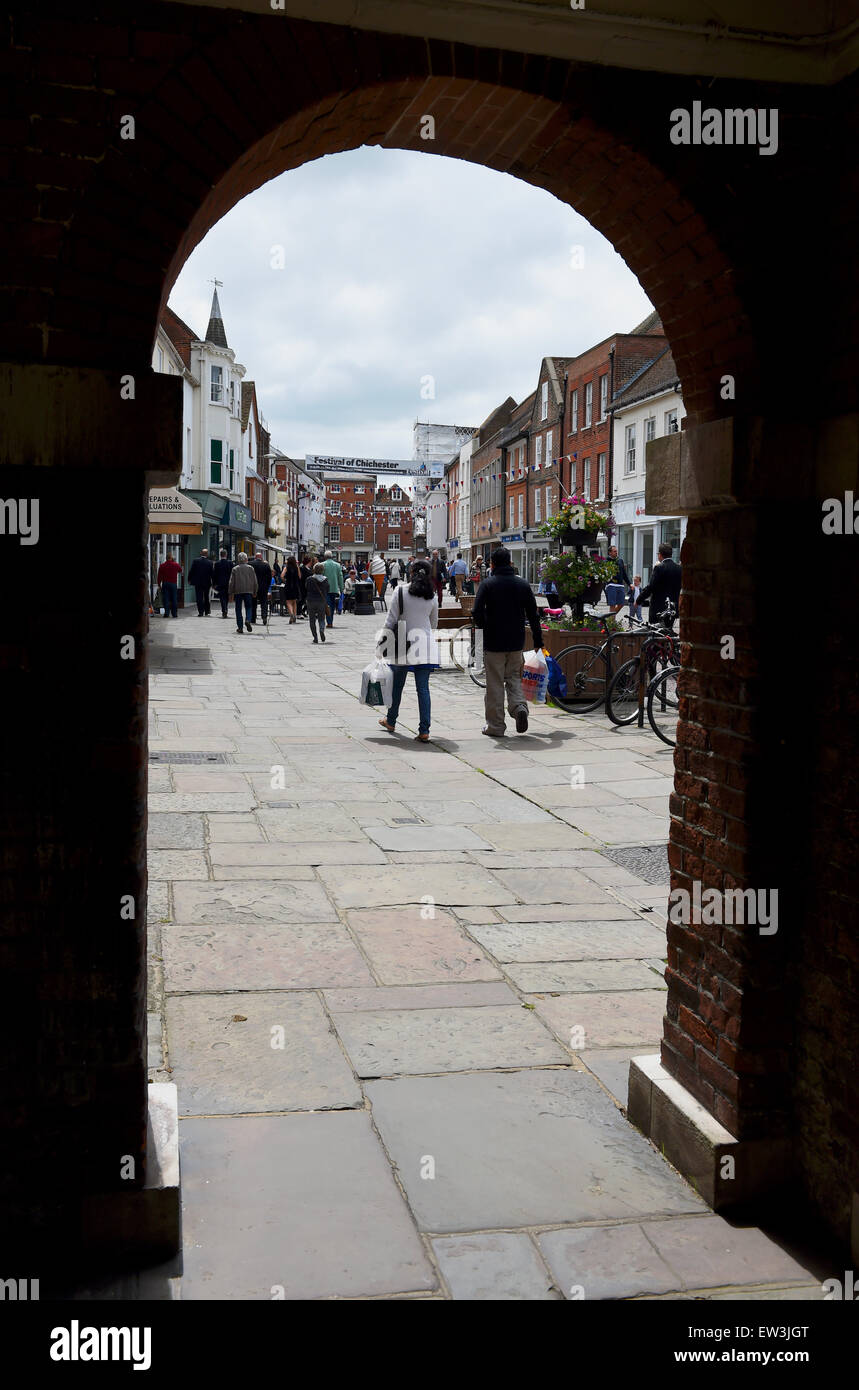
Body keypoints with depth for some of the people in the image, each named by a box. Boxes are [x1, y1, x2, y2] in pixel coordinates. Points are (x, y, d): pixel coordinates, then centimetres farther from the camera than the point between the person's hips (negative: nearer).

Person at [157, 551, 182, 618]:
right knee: (174, 599, 6)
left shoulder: (162, 565, -1)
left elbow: (159, 576, 0)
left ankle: (166, 613, -6)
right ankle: (174, 613, 6)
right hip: (174, 583, 0)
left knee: (166, 599, 1)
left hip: (165, 583, 0)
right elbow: (180, 571, 19)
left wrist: (159, 584, 10)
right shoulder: (176, 565, -1)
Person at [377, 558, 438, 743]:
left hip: (404, 643, -2)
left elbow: (391, 620, -6)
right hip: (425, 645, 2)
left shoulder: (401, 592, -5)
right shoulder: (432, 597, 4)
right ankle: (424, 731, -4)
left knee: (397, 684, 16)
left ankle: (391, 721, 33)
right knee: (423, 688, 1)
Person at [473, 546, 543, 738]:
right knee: (514, 679, 17)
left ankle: (495, 726, 7)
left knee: (495, 684, 3)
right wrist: (538, 642, 9)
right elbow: (533, 615, 4)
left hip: (493, 642, -3)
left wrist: (485, 628, 3)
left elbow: (477, 612, -15)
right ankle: (519, 706, -10)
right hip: (516, 642, 3)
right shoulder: (523, 584, 4)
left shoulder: (488, 584, -6)